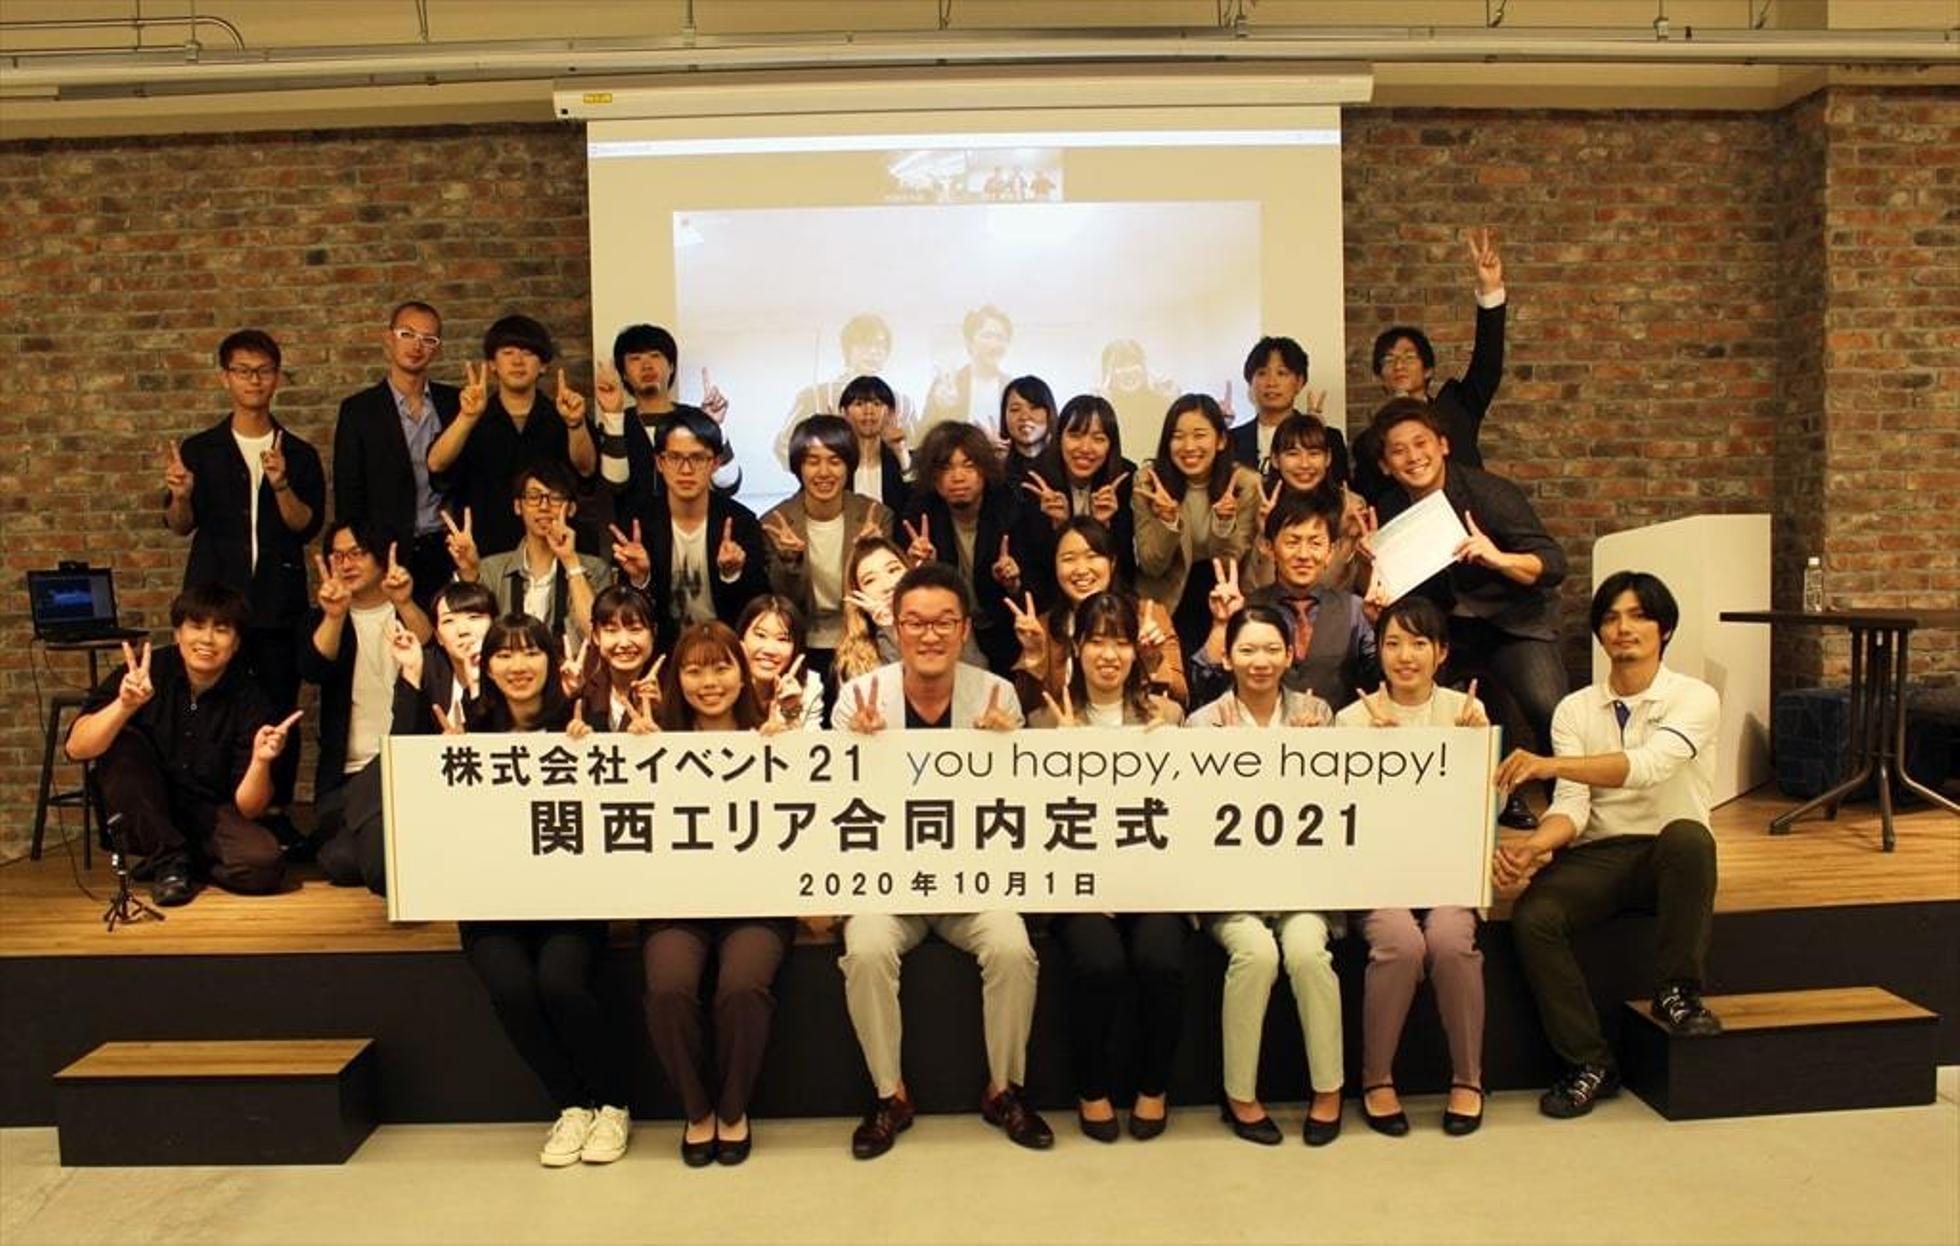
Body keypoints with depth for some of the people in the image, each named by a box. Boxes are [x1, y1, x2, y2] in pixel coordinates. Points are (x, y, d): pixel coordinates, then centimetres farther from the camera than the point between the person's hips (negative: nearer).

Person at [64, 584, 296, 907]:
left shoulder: (247, 699, -13)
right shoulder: (146, 673, -12)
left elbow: (248, 809, -14)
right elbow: (76, 748, -23)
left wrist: (260, 761, -34)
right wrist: (124, 705, -39)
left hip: (210, 817, 0)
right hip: (144, 820, 1)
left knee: (264, 866, -29)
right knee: (121, 741, -25)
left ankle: (187, 858, 4)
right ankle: (168, 859, -11)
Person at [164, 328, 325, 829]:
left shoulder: (299, 454, 10)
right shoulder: (200, 449, 10)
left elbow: (308, 526, 0)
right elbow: (180, 525, 4)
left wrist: (281, 485, -17)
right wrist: (181, 496, -17)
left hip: (279, 603, 0)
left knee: (280, 709, 0)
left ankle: (276, 812, 11)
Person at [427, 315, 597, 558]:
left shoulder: (558, 419, 4)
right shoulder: (474, 420, 5)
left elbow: (586, 468, -13)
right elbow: (437, 464, -12)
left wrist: (576, 423, -33)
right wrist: (467, 418, -30)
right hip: (483, 553, 0)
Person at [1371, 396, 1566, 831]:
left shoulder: (1489, 493, -13)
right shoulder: (1390, 513, 0)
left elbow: (1553, 564, -19)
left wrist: (1499, 558, -38)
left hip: (1513, 621, -4)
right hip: (1443, 628, 4)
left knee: (1548, 710, -28)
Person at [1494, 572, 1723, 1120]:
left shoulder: (1695, 699, -2)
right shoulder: (1575, 710, 8)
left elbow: (1649, 765, -24)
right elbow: (1571, 805, -4)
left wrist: (1549, 764, -37)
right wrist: (1534, 844, -27)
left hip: (1666, 857, -2)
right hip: (1595, 855, 2)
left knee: (1687, 836, -37)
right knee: (1532, 918, -27)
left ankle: (1678, 992, -17)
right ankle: (1589, 1063, -10)